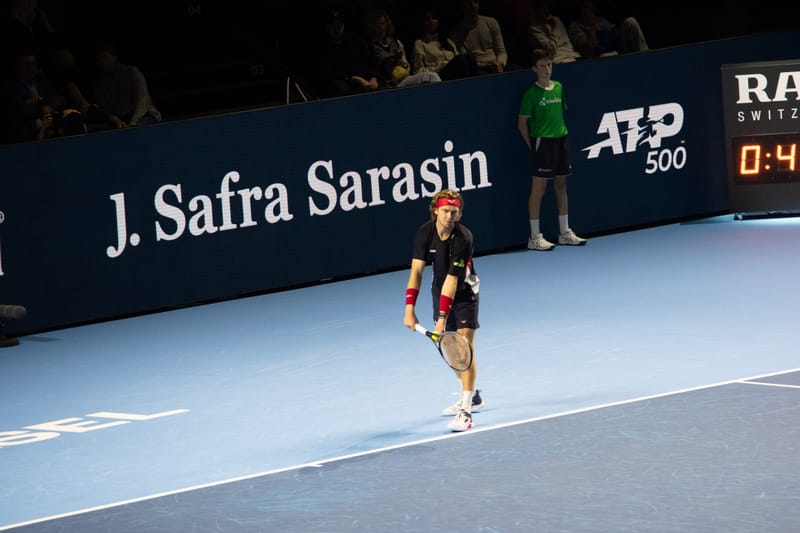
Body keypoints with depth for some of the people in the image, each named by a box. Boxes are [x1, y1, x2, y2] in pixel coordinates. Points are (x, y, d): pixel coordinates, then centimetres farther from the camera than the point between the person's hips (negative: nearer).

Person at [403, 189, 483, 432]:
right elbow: (416, 270, -19)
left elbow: (452, 280, -31)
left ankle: (465, 411, -21)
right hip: (440, 292, 5)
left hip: (464, 293, -5)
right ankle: (472, 396, 37)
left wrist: (443, 317, -34)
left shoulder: (463, 238, -28)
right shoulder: (425, 232, -15)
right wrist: (410, 308, -29)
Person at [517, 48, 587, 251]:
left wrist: (562, 133, 12)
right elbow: (522, 123, -6)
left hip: (560, 141, 7)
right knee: (538, 188, -4)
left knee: (561, 186, 12)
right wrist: (532, 145, -7)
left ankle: (565, 232, 20)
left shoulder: (558, 88, 10)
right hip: (542, 143, -7)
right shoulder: (532, 93, -8)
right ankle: (535, 237, -1)